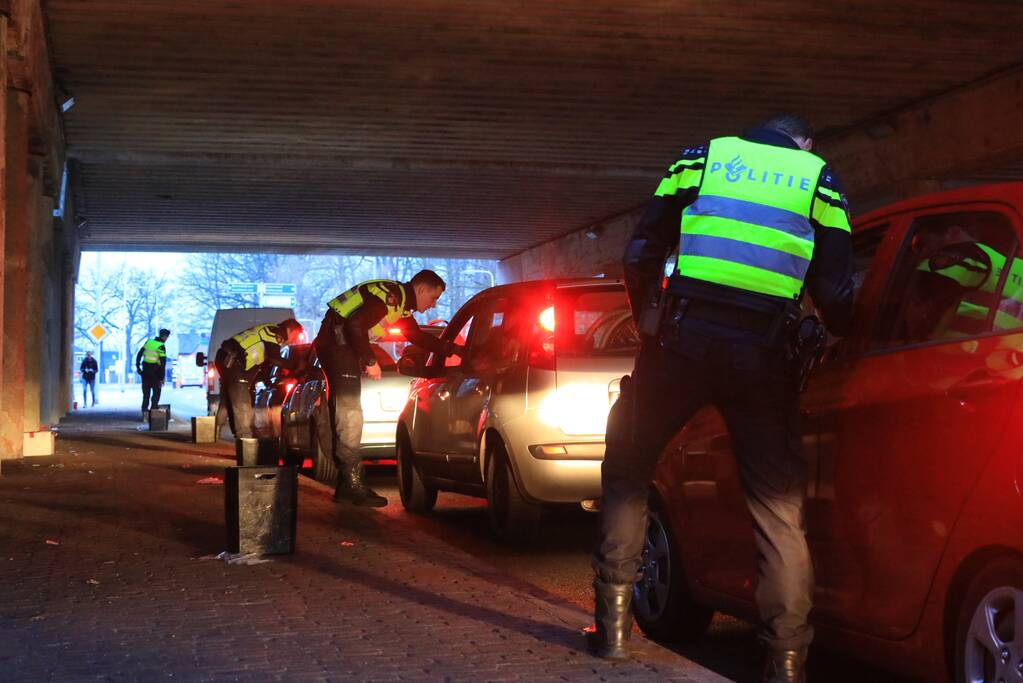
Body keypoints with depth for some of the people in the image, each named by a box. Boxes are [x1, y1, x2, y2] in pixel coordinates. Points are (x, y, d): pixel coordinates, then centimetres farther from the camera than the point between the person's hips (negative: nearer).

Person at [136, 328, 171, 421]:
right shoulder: (161, 347, -14)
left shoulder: (148, 342, 3)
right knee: (156, 393, 8)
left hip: (145, 372, 5)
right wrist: (161, 378, -13)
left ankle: (144, 413, 6)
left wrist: (138, 366, 19)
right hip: (155, 373, -5)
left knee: (146, 393, 12)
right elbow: (163, 364, -17)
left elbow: (139, 354, 8)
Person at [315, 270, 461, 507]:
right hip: (337, 342, -11)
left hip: (343, 345, 11)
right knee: (349, 415, -12)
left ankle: (347, 483, 15)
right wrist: (370, 361, -18)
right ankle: (352, 484, -13)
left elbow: (418, 337, 29)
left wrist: (454, 349, 26)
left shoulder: (402, 306, 18)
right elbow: (356, 324, -24)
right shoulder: (391, 294, -14)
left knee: (345, 415, 11)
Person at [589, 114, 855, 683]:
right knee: (780, 509, 5)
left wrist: (648, 324, 20)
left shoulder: (703, 157, 17)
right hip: (765, 353, 0)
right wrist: (840, 342, 25)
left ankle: (614, 623, 13)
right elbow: (836, 293, 7)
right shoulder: (819, 180, 15)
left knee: (627, 471, 17)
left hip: (683, 338, 0)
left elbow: (642, 253, 8)